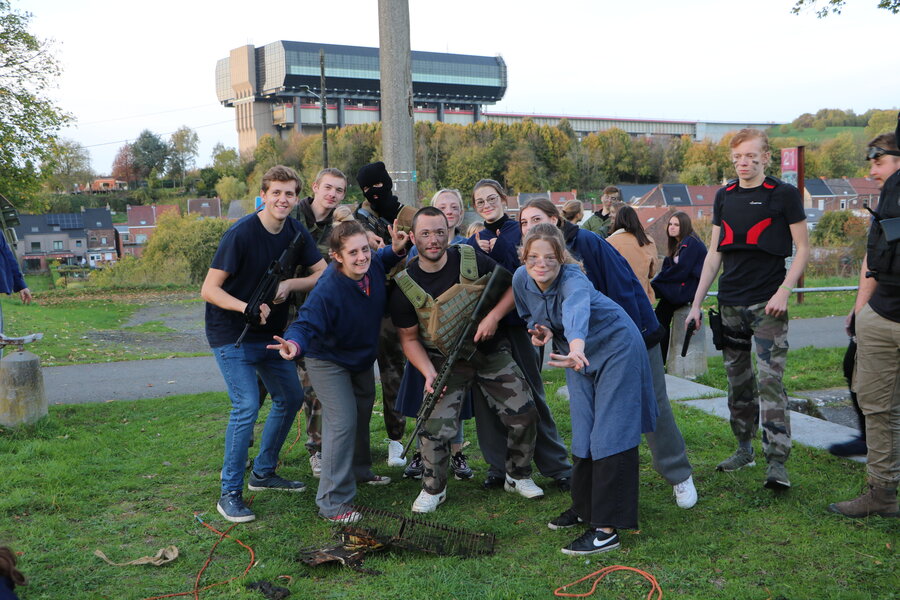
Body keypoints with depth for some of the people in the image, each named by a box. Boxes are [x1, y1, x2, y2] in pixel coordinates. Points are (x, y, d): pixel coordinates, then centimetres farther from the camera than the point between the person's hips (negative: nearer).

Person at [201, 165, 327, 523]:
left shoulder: (296, 232, 0)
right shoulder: (240, 234, -20)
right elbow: (209, 289, -21)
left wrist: (289, 285, -18)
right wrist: (247, 308, -36)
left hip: (269, 333, 8)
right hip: (231, 335, -7)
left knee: (291, 398, 12)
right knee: (246, 406, -16)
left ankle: (263, 473, 29)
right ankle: (230, 493, -3)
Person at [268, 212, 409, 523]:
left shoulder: (374, 265, -18)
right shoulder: (327, 290, -38)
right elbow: (306, 324, -40)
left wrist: (396, 249, -15)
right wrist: (295, 344, -62)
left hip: (362, 355, 8)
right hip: (328, 360, -8)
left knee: (363, 413, 23)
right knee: (343, 421, -17)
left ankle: (359, 470, 49)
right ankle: (333, 503, -7)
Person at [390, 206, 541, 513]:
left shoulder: (471, 260, -10)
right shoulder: (406, 285, -13)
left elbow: (513, 286, -2)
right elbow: (409, 339, -5)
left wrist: (493, 316, -18)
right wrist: (429, 373, -20)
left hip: (492, 353, 2)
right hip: (447, 362, -2)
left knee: (524, 413, 0)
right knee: (435, 427, -12)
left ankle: (518, 476, 24)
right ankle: (433, 490, 14)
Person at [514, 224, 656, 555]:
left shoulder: (572, 279, -34)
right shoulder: (521, 279, -13)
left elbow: (577, 308, -57)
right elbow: (530, 314, 8)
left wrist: (576, 345, -77)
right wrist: (541, 328, -15)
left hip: (616, 347, -7)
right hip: (580, 354, 7)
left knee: (611, 435, -11)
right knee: (583, 433, 13)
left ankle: (607, 528, -8)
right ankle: (585, 507, 30)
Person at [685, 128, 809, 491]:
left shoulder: (783, 194, -2)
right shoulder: (724, 196, 11)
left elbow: (803, 248, -1)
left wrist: (783, 291, -14)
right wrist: (696, 304, 10)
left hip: (767, 304, -5)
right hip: (730, 304, 5)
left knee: (770, 380, -11)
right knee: (737, 381, 11)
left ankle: (777, 463, -9)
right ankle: (744, 448, 24)